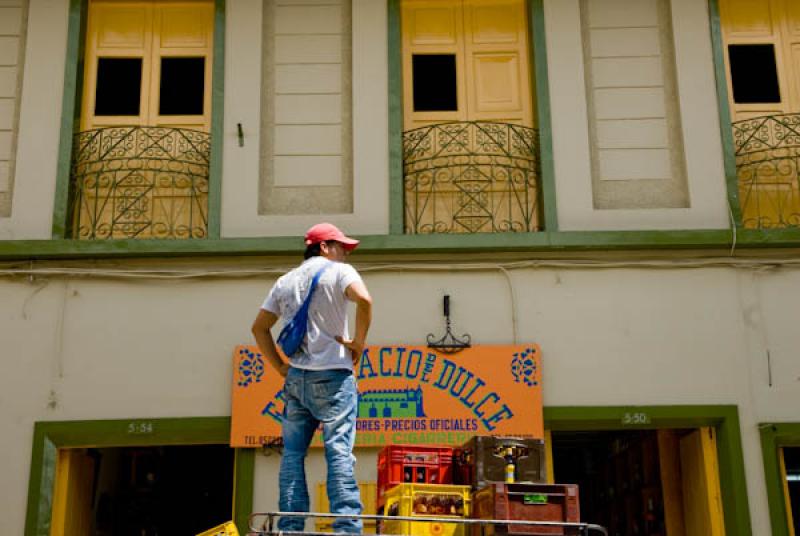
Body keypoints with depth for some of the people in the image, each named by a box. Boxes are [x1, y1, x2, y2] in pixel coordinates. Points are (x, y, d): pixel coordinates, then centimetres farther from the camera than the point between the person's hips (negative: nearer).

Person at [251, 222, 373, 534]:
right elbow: (363, 299, -21)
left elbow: (259, 327, 17)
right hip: (333, 376, -5)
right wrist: (358, 342, -9)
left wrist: (280, 366, 15)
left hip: (295, 377, 6)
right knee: (339, 452, -9)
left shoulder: (285, 281, 18)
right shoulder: (339, 271, 0)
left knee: (292, 453, 7)